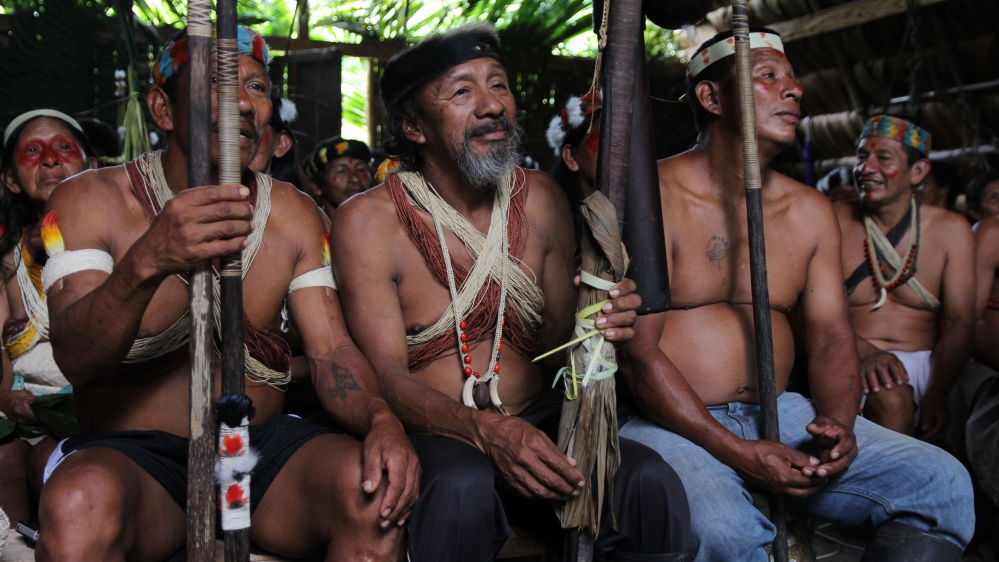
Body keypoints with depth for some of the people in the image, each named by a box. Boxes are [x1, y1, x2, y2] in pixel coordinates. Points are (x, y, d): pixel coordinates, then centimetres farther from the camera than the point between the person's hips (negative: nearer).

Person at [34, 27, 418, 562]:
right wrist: (147, 262, -37)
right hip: (131, 453, -2)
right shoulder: (89, 201, -3)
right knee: (81, 504, -36)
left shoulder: (294, 214, 7)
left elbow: (330, 349, 0)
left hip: (260, 443, 3)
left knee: (374, 487, -27)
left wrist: (383, 421, -22)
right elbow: (75, 361, -16)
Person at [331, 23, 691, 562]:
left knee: (651, 479, -26)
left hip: (534, 422, 3)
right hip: (429, 432, -2)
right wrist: (486, 430, -31)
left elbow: (554, 343, 8)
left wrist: (590, 323, -17)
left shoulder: (540, 199, 5)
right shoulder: (368, 220, -7)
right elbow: (386, 376, -13)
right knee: (463, 486, -37)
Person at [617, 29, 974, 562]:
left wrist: (839, 424, -11)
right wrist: (737, 452, -20)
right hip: (675, 420, -6)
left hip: (777, 412, 6)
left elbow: (832, 336, 11)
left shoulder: (810, 210, 12)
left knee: (943, 483, -11)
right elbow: (637, 354, -13)